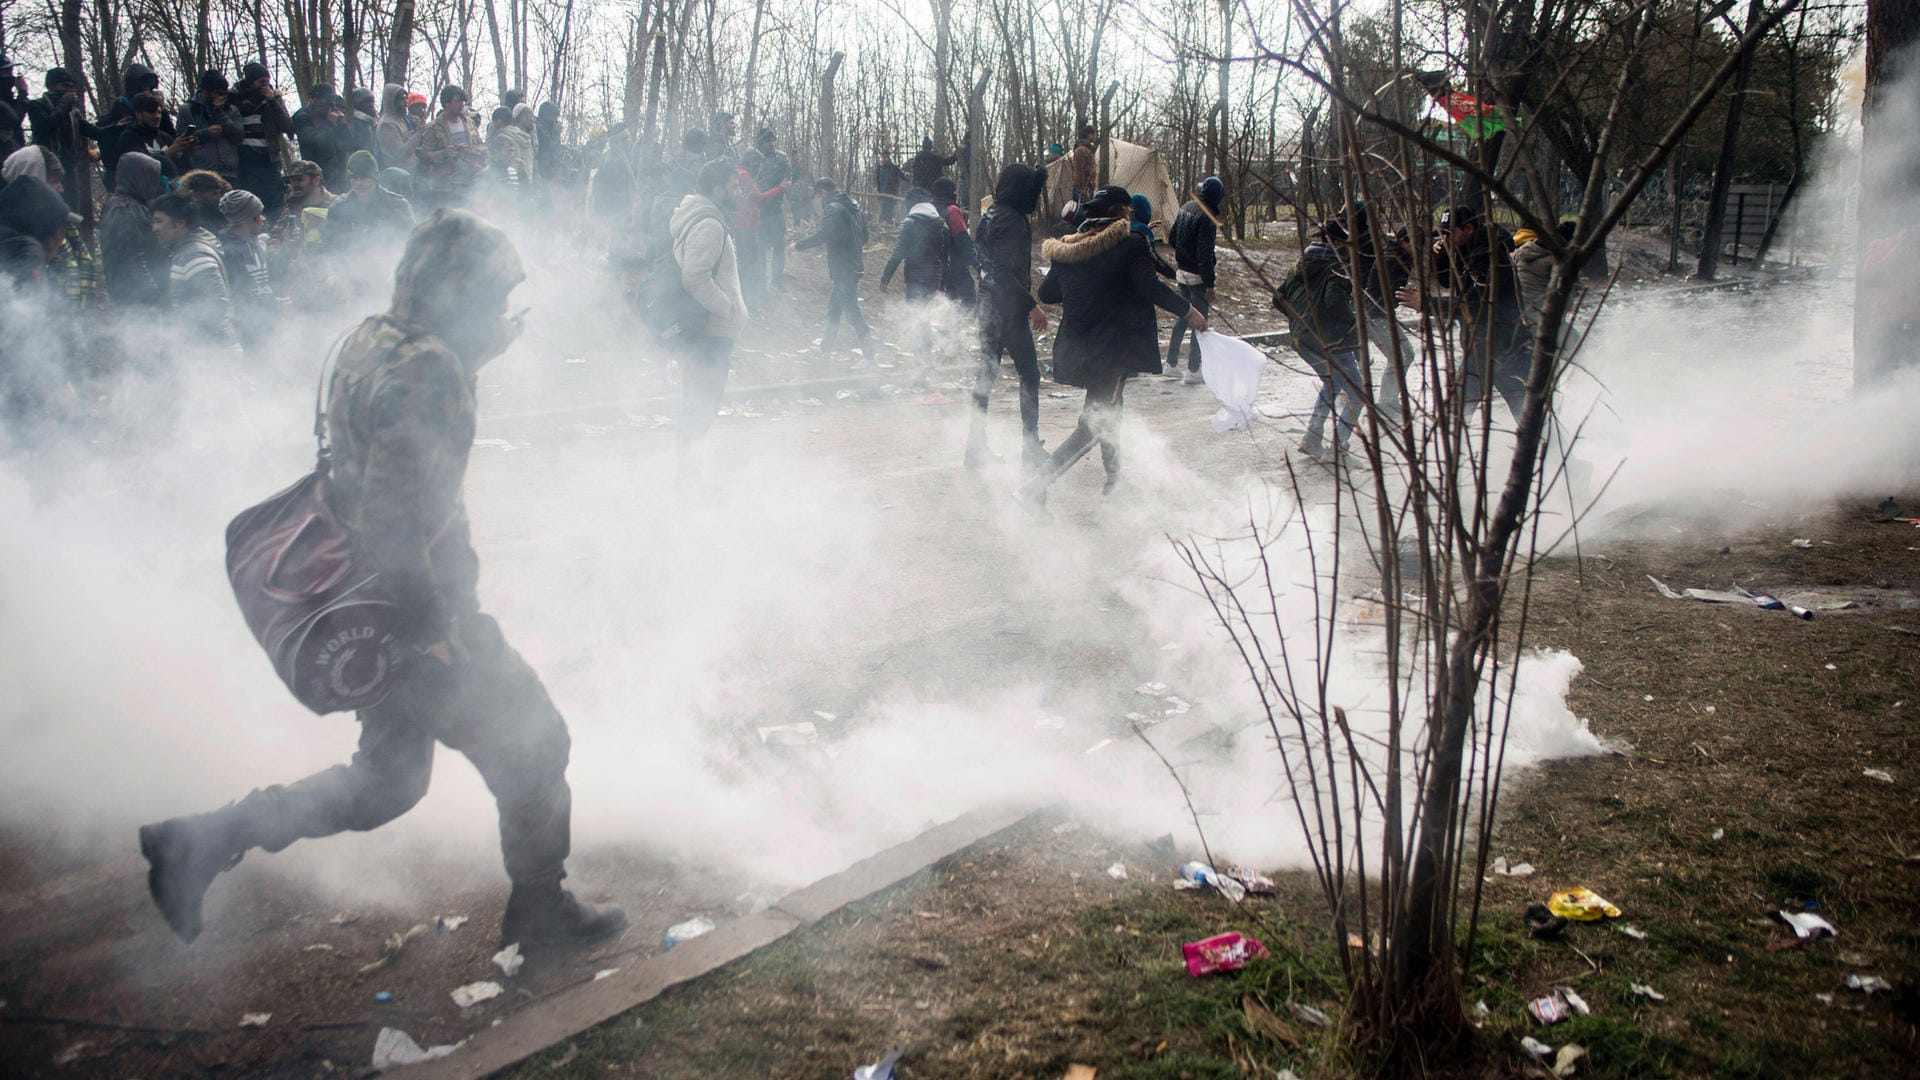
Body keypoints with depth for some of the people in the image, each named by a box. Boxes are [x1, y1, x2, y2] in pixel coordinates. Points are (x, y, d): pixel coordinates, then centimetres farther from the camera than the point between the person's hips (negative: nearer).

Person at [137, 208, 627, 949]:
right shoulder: (426, 368, -23)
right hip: (421, 607, -9)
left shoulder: (371, 339, 6)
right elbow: (392, 518, -27)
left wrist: (474, 361, 16)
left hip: (372, 610, 10)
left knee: (387, 782, 21)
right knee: (532, 748, 7)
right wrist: (432, 630, -23)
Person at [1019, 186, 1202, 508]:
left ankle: (1114, 479, 38)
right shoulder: (1130, 243, -9)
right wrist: (1187, 310, -10)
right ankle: (1037, 487, -16)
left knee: (1105, 410, 27)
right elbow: (1149, 286, -20)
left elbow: (1046, 294, 13)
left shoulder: (1067, 248, 7)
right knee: (1092, 426, -5)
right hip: (1115, 346, -7)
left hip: (1077, 345, 7)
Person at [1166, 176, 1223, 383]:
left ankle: (1171, 363, 24)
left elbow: (1172, 238, 15)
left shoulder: (1186, 207, 5)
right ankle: (1193, 370, 5)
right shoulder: (1207, 217, -21)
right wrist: (1210, 284, -19)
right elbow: (1205, 254, -23)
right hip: (1197, 276, -8)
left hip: (1182, 273, 8)